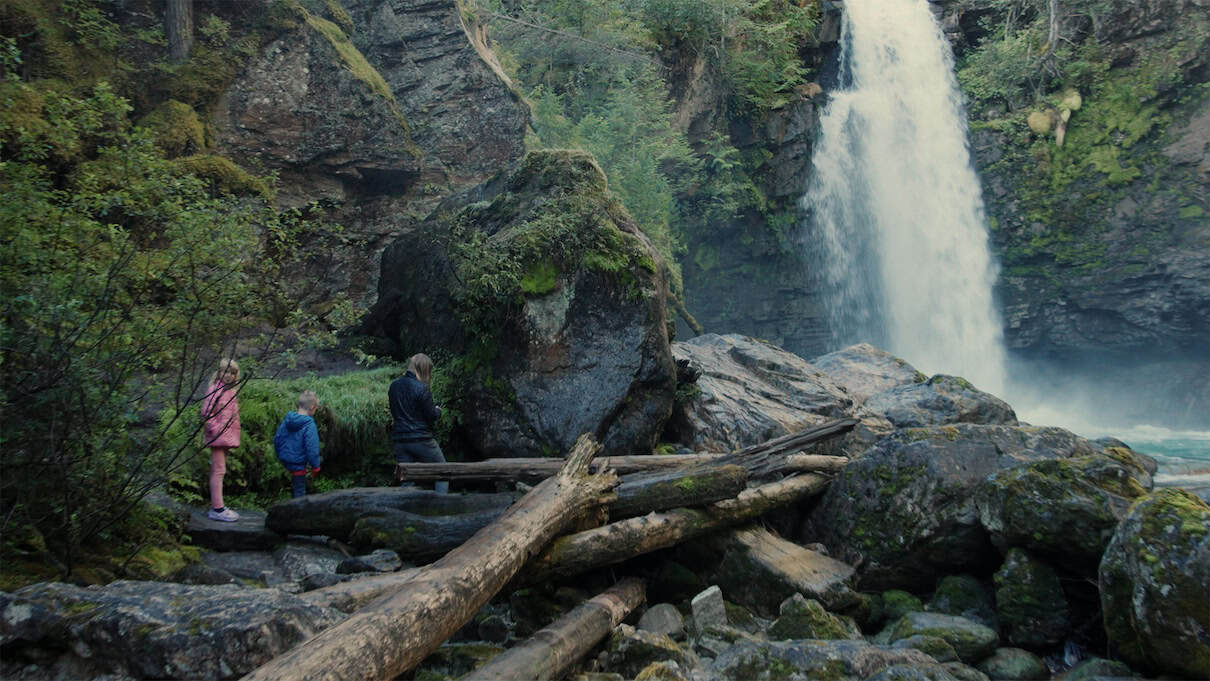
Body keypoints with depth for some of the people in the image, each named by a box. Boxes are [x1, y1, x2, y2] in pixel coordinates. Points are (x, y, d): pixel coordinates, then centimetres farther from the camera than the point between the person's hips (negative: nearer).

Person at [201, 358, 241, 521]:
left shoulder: (231, 390, 16)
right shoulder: (215, 389, -10)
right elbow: (206, 413, -17)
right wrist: (217, 431, -18)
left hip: (228, 437, 9)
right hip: (218, 436, -9)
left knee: (217, 471, 12)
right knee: (219, 471, -9)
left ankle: (216, 506, 17)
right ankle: (217, 509, -8)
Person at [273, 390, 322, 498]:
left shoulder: (287, 420, -1)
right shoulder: (309, 425, -22)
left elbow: (277, 438, 8)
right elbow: (312, 448, -22)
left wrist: (280, 455, 23)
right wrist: (315, 466, -10)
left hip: (285, 460, 7)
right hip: (298, 464, -7)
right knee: (300, 490, 6)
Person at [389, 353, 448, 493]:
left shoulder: (394, 386, 6)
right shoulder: (421, 388, -15)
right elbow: (431, 415, -12)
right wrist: (438, 411, 8)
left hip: (399, 440, 6)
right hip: (421, 439, -6)